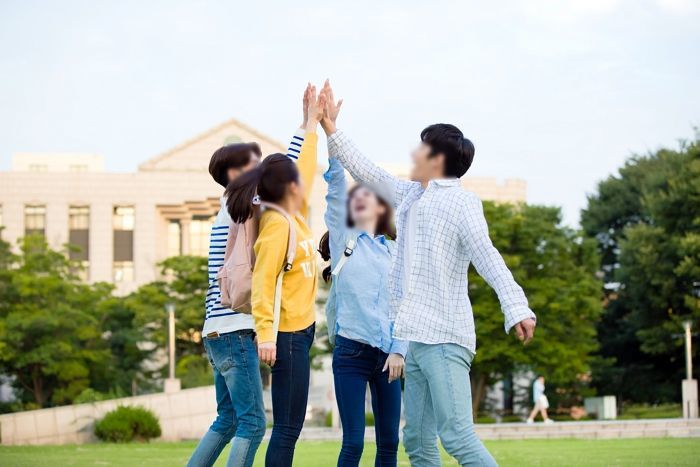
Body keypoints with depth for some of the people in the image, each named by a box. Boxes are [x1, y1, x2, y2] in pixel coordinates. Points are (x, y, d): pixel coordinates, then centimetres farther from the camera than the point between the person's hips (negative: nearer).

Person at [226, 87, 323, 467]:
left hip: (301, 329, 9)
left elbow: (305, 169, 22)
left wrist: (313, 123, 26)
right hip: (287, 334, -9)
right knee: (288, 426, -8)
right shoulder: (277, 225, -16)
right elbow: (262, 282, -22)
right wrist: (265, 334, -28)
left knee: (291, 424, 10)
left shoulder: (295, 215, 10)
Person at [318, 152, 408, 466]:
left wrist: (399, 350, -6)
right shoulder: (342, 238, 8)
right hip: (351, 350, -2)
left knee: (389, 441, 3)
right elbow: (336, 186, -2)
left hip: (388, 354, 3)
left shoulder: (395, 252, 13)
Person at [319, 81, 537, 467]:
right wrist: (330, 129, 28)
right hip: (418, 338, 9)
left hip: (444, 338, -9)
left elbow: (488, 257, -19)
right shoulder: (410, 195, 18)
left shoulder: (461, 203, -7)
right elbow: (365, 171, 29)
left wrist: (516, 308, -31)